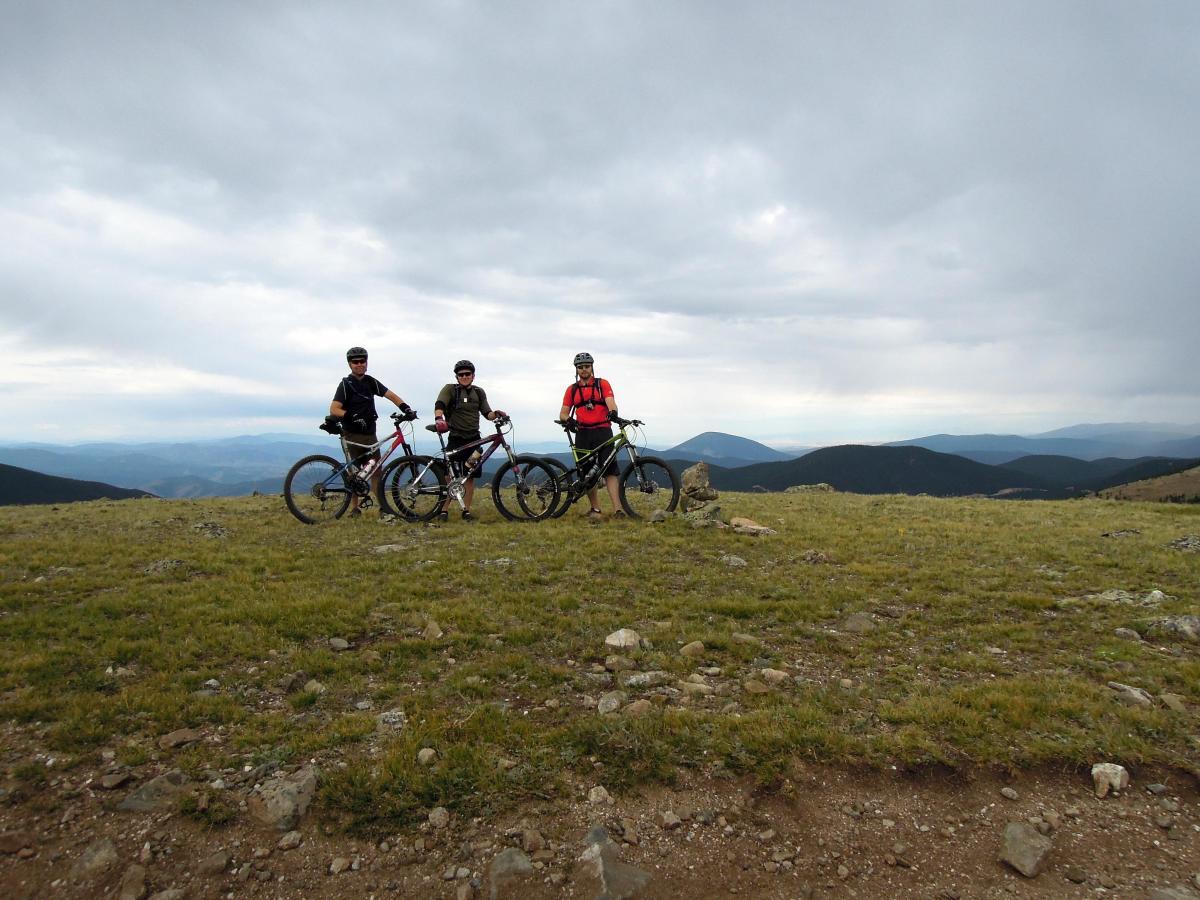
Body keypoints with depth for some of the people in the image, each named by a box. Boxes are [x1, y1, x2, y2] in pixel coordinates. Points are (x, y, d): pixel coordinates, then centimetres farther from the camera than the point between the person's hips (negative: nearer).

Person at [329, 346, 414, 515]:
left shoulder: (370, 381, 9)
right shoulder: (346, 384, -6)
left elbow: (391, 395, 4)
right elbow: (334, 409, -14)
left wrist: (406, 408, -12)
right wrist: (352, 417, -29)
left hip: (369, 433, 5)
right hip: (352, 435, -5)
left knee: (376, 470, 1)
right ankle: (354, 508, 12)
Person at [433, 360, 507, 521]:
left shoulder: (479, 392, 11)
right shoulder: (450, 389, -1)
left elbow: (486, 413, 8)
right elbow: (439, 405, -18)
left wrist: (496, 414, -15)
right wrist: (439, 419, -39)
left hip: (473, 438, 3)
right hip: (456, 438, -3)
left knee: (470, 476, 3)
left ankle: (466, 510, 10)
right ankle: (444, 509, 5)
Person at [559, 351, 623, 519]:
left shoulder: (602, 384, 8)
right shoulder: (572, 389, 14)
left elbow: (610, 401, -8)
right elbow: (563, 413, 12)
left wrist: (613, 412, -31)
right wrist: (568, 419, -12)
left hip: (602, 431, -3)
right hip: (583, 434, 3)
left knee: (610, 470, -12)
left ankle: (617, 510, -19)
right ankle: (595, 509, 13)